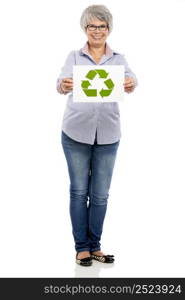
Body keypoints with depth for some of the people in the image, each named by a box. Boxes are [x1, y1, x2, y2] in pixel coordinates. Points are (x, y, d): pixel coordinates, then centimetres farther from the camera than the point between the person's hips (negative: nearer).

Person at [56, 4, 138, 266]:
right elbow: (63, 81, -15)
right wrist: (63, 85, -40)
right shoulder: (74, 56, 3)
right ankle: (81, 247, 18)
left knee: (100, 194, 7)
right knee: (79, 191, 5)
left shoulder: (118, 59, 6)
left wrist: (131, 84, -39)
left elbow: (130, 78, -14)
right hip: (76, 133, -1)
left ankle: (94, 246, 22)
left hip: (107, 135, 1)